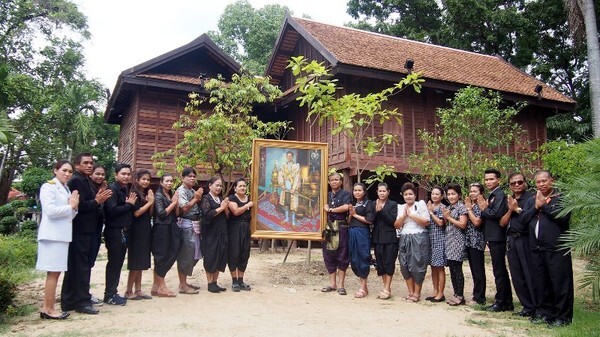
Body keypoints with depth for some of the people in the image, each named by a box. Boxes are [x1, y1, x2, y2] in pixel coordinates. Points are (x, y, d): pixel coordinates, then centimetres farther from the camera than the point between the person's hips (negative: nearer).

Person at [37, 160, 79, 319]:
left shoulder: (66, 189, 17)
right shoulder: (48, 187, -6)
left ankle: (47, 308, 13)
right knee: (53, 273, -6)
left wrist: (74, 206, -2)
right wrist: (71, 206, -8)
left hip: (62, 235, 8)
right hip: (52, 235, -8)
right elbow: (50, 211, -19)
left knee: (56, 272, 8)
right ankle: (48, 309, 0)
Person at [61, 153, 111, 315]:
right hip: (80, 231, -10)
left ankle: (70, 301, 23)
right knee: (81, 266, -4)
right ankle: (82, 302, 2)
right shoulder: (76, 181, -13)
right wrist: (96, 201, -16)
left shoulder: (85, 181, 18)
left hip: (85, 230, 10)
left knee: (75, 266, 14)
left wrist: (98, 199, 2)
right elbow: (79, 205, -22)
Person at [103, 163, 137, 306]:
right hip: (114, 231, -8)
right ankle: (109, 295, 4)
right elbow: (112, 210, -24)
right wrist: (129, 204, -12)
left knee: (118, 262, 12)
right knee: (114, 263, -4)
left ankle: (113, 292, 20)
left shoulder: (127, 190, 14)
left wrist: (131, 204, -3)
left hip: (124, 231, 8)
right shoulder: (112, 189, -11)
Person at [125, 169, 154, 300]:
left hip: (145, 230, 8)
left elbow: (150, 214, 11)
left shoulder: (147, 194, 13)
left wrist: (152, 202, -4)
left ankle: (138, 290, 14)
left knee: (141, 263, 9)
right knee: (135, 263, -5)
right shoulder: (134, 194, -9)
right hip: (137, 231, -8)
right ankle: (128, 291, 2)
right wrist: (149, 202, -10)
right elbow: (136, 213, -17)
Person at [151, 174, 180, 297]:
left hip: (171, 229, 8)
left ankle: (156, 285, 17)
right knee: (161, 257, -1)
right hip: (161, 229, -8)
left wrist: (176, 202, -3)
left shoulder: (172, 195, 13)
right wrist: (173, 202, -11)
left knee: (171, 256, 8)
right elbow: (161, 214, -16)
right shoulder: (158, 195, -8)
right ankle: (160, 287, 8)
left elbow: (176, 214, 12)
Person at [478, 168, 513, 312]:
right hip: (493, 238, 10)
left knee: (499, 271, -4)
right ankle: (507, 302, 22)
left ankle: (500, 303, 2)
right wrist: (485, 208, 1)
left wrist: (484, 209, -10)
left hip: (497, 238, -10)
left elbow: (497, 214, -23)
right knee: (501, 270, 14)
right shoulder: (492, 195, 17)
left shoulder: (500, 195, -11)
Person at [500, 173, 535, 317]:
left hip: (526, 240, -6)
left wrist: (517, 209, -9)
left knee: (530, 275, -3)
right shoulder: (508, 200, 14)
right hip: (512, 240, 6)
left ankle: (537, 307, 8)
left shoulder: (530, 198, -3)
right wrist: (510, 210, -5)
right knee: (517, 276, 7)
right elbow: (502, 223, 8)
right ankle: (528, 306, 17)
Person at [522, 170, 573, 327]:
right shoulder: (532, 200, 17)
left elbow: (563, 216, -17)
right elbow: (524, 218, 6)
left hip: (556, 248, -5)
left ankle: (563, 316, 8)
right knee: (540, 283, 12)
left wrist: (544, 205, -10)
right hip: (536, 248, 6)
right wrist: (536, 207, -7)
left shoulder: (561, 198, -1)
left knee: (560, 283, -1)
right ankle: (544, 312, 23)